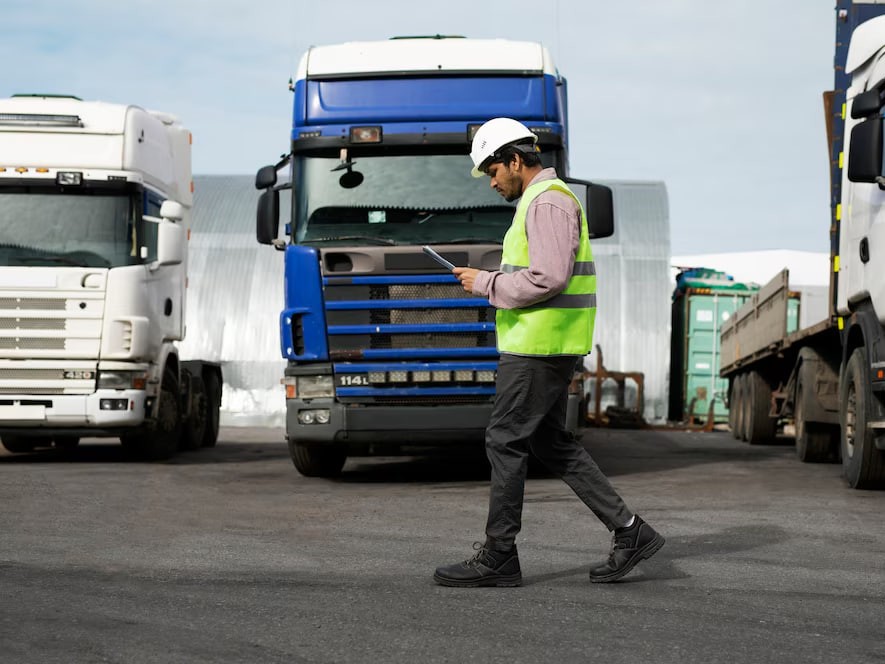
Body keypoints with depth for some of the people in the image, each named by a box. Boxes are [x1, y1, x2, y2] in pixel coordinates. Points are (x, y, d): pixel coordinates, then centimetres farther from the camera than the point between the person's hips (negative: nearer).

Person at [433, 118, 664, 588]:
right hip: (546, 345, 11)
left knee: (505, 442, -4)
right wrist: (493, 283, 12)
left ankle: (498, 557, 2)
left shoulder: (548, 202, -14)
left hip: (540, 344, -10)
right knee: (551, 444, 12)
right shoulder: (541, 201, 20)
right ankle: (629, 533, 11)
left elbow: (549, 278, -24)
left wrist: (486, 284, -14)